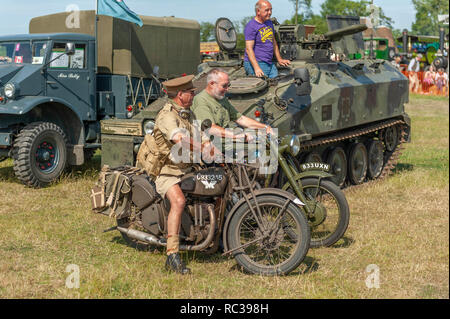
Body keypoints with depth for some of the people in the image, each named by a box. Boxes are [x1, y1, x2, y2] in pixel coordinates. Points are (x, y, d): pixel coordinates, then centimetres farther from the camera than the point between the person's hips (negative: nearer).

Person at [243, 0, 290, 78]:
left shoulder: (269, 23, 15)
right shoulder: (251, 26, -12)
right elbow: (249, 49, -19)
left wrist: (279, 59, 22)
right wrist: (256, 68, -28)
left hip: (270, 64, 8)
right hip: (256, 63, -8)